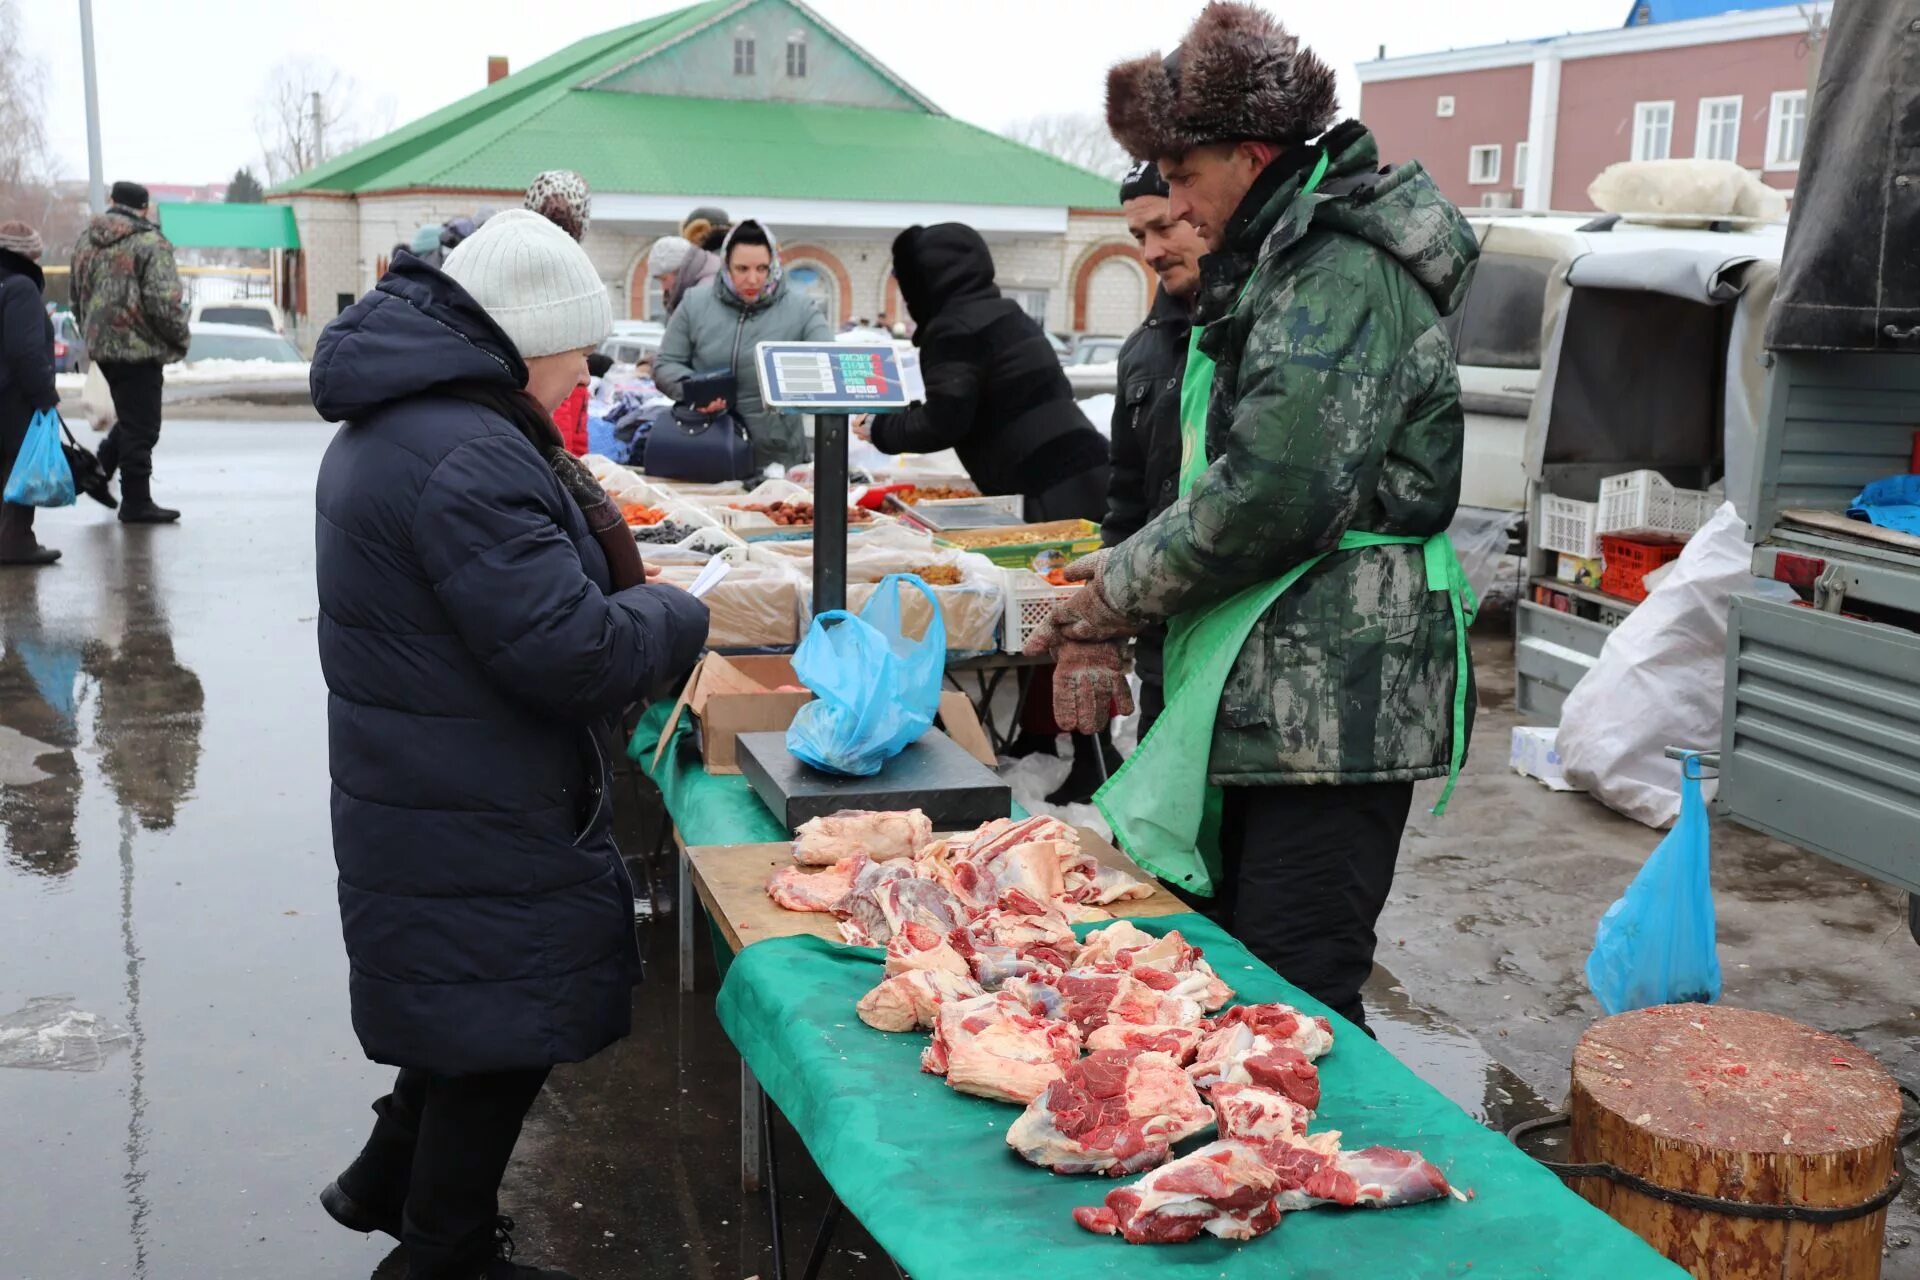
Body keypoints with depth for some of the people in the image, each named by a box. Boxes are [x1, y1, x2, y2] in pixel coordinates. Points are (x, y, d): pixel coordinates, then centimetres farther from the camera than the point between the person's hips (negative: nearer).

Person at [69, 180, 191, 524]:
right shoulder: (149, 242, -12)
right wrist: (182, 338, -5)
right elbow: (163, 302, -19)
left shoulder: (86, 239, 12)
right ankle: (136, 502, 3)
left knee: (131, 417, 24)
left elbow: (77, 296, 19)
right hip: (138, 345, -8)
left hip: (101, 344, 8)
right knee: (141, 425, -1)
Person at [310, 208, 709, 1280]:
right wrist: (674, 619, -10)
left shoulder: (399, 426, 10)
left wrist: (623, 599, 7)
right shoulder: (465, 458, -26)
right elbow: (572, 652, -28)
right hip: (475, 829, -11)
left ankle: (387, 1186, 43)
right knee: (501, 1039, 7)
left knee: (467, 1017, 26)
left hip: (427, 798, 11)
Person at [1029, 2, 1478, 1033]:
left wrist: (1126, 583, -9)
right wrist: (1111, 620, 12)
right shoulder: (1275, 265, 19)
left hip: (1332, 702, -10)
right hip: (1266, 696, 10)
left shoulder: (1341, 273, -14)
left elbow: (1276, 491, -24)